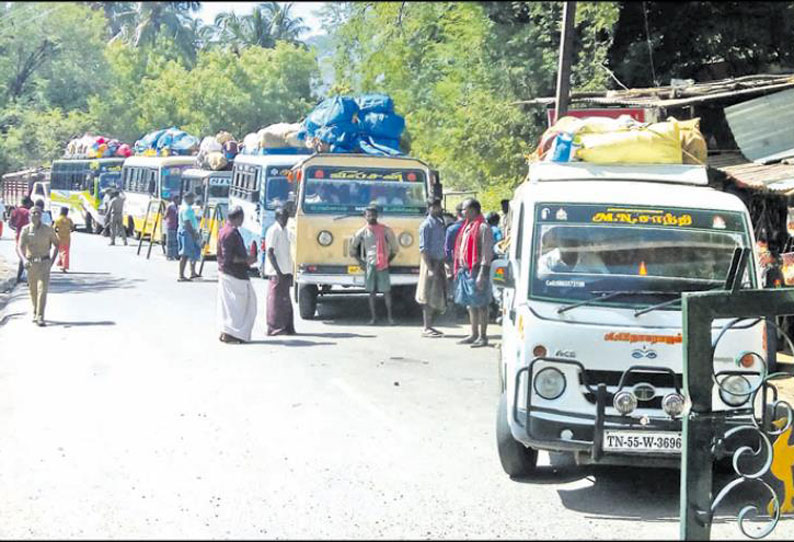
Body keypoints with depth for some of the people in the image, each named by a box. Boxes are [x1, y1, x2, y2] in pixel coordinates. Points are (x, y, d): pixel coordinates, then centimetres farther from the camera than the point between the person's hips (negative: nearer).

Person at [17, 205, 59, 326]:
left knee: (42, 289, -14)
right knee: (33, 290, 14)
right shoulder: (25, 230, -5)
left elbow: (56, 244, 10)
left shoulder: (47, 229, -4)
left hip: (44, 263, -1)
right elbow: (19, 247, -13)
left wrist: (52, 260, 2)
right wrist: (24, 259, -31)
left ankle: (40, 318, -18)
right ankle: (35, 312, 37)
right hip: (30, 263, 2)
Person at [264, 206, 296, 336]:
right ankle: (274, 328, 0)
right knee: (275, 300, -4)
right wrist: (278, 272, -20)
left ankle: (287, 327, 14)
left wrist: (289, 272, 15)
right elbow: (270, 253, -16)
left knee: (285, 300, 10)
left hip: (285, 272, 8)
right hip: (276, 273, -8)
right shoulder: (273, 231, -11)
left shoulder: (285, 231, 15)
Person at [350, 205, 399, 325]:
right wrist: (360, 261, 7)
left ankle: (390, 316, 3)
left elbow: (394, 248, 9)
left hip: (383, 264, -1)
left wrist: (389, 260, 2)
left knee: (386, 291, -2)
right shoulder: (362, 232, 5)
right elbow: (353, 248, 16)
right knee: (372, 292, 4)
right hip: (369, 265, 1)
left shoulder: (385, 230, 1)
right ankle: (373, 317, 8)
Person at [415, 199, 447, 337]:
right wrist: (430, 268, -21)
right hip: (430, 262, -8)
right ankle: (426, 328, -2)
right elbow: (423, 248, -16)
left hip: (438, 262, 8)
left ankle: (429, 326, 17)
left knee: (436, 295, 10)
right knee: (429, 296, -5)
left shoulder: (440, 223, 13)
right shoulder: (426, 225, -11)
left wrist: (442, 266, 14)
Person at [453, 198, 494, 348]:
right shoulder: (467, 227, 15)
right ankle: (474, 335, 20)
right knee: (471, 305, 13)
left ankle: (483, 337, 1)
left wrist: (482, 275, -21)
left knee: (480, 305, -3)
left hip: (476, 270, -9)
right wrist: (459, 270, 16)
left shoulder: (482, 227, -12)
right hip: (465, 271, 9)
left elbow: (487, 253, -16)